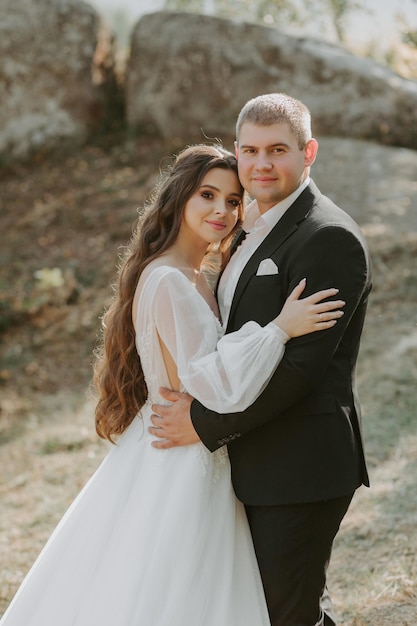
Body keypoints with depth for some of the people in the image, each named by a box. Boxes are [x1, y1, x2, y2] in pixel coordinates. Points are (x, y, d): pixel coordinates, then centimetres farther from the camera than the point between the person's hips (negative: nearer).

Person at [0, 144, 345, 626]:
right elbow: (213, 382, -24)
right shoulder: (168, 282, -19)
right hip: (178, 468, -10)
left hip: (197, 464, 10)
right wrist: (280, 328, -23)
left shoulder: (196, 279, 12)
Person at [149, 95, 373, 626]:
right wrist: (201, 400, 4)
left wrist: (207, 423, -19)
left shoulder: (328, 238, -17)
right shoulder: (251, 229, 13)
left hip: (300, 467, -9)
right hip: (257, 464, 10)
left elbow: (303, 363, -23)